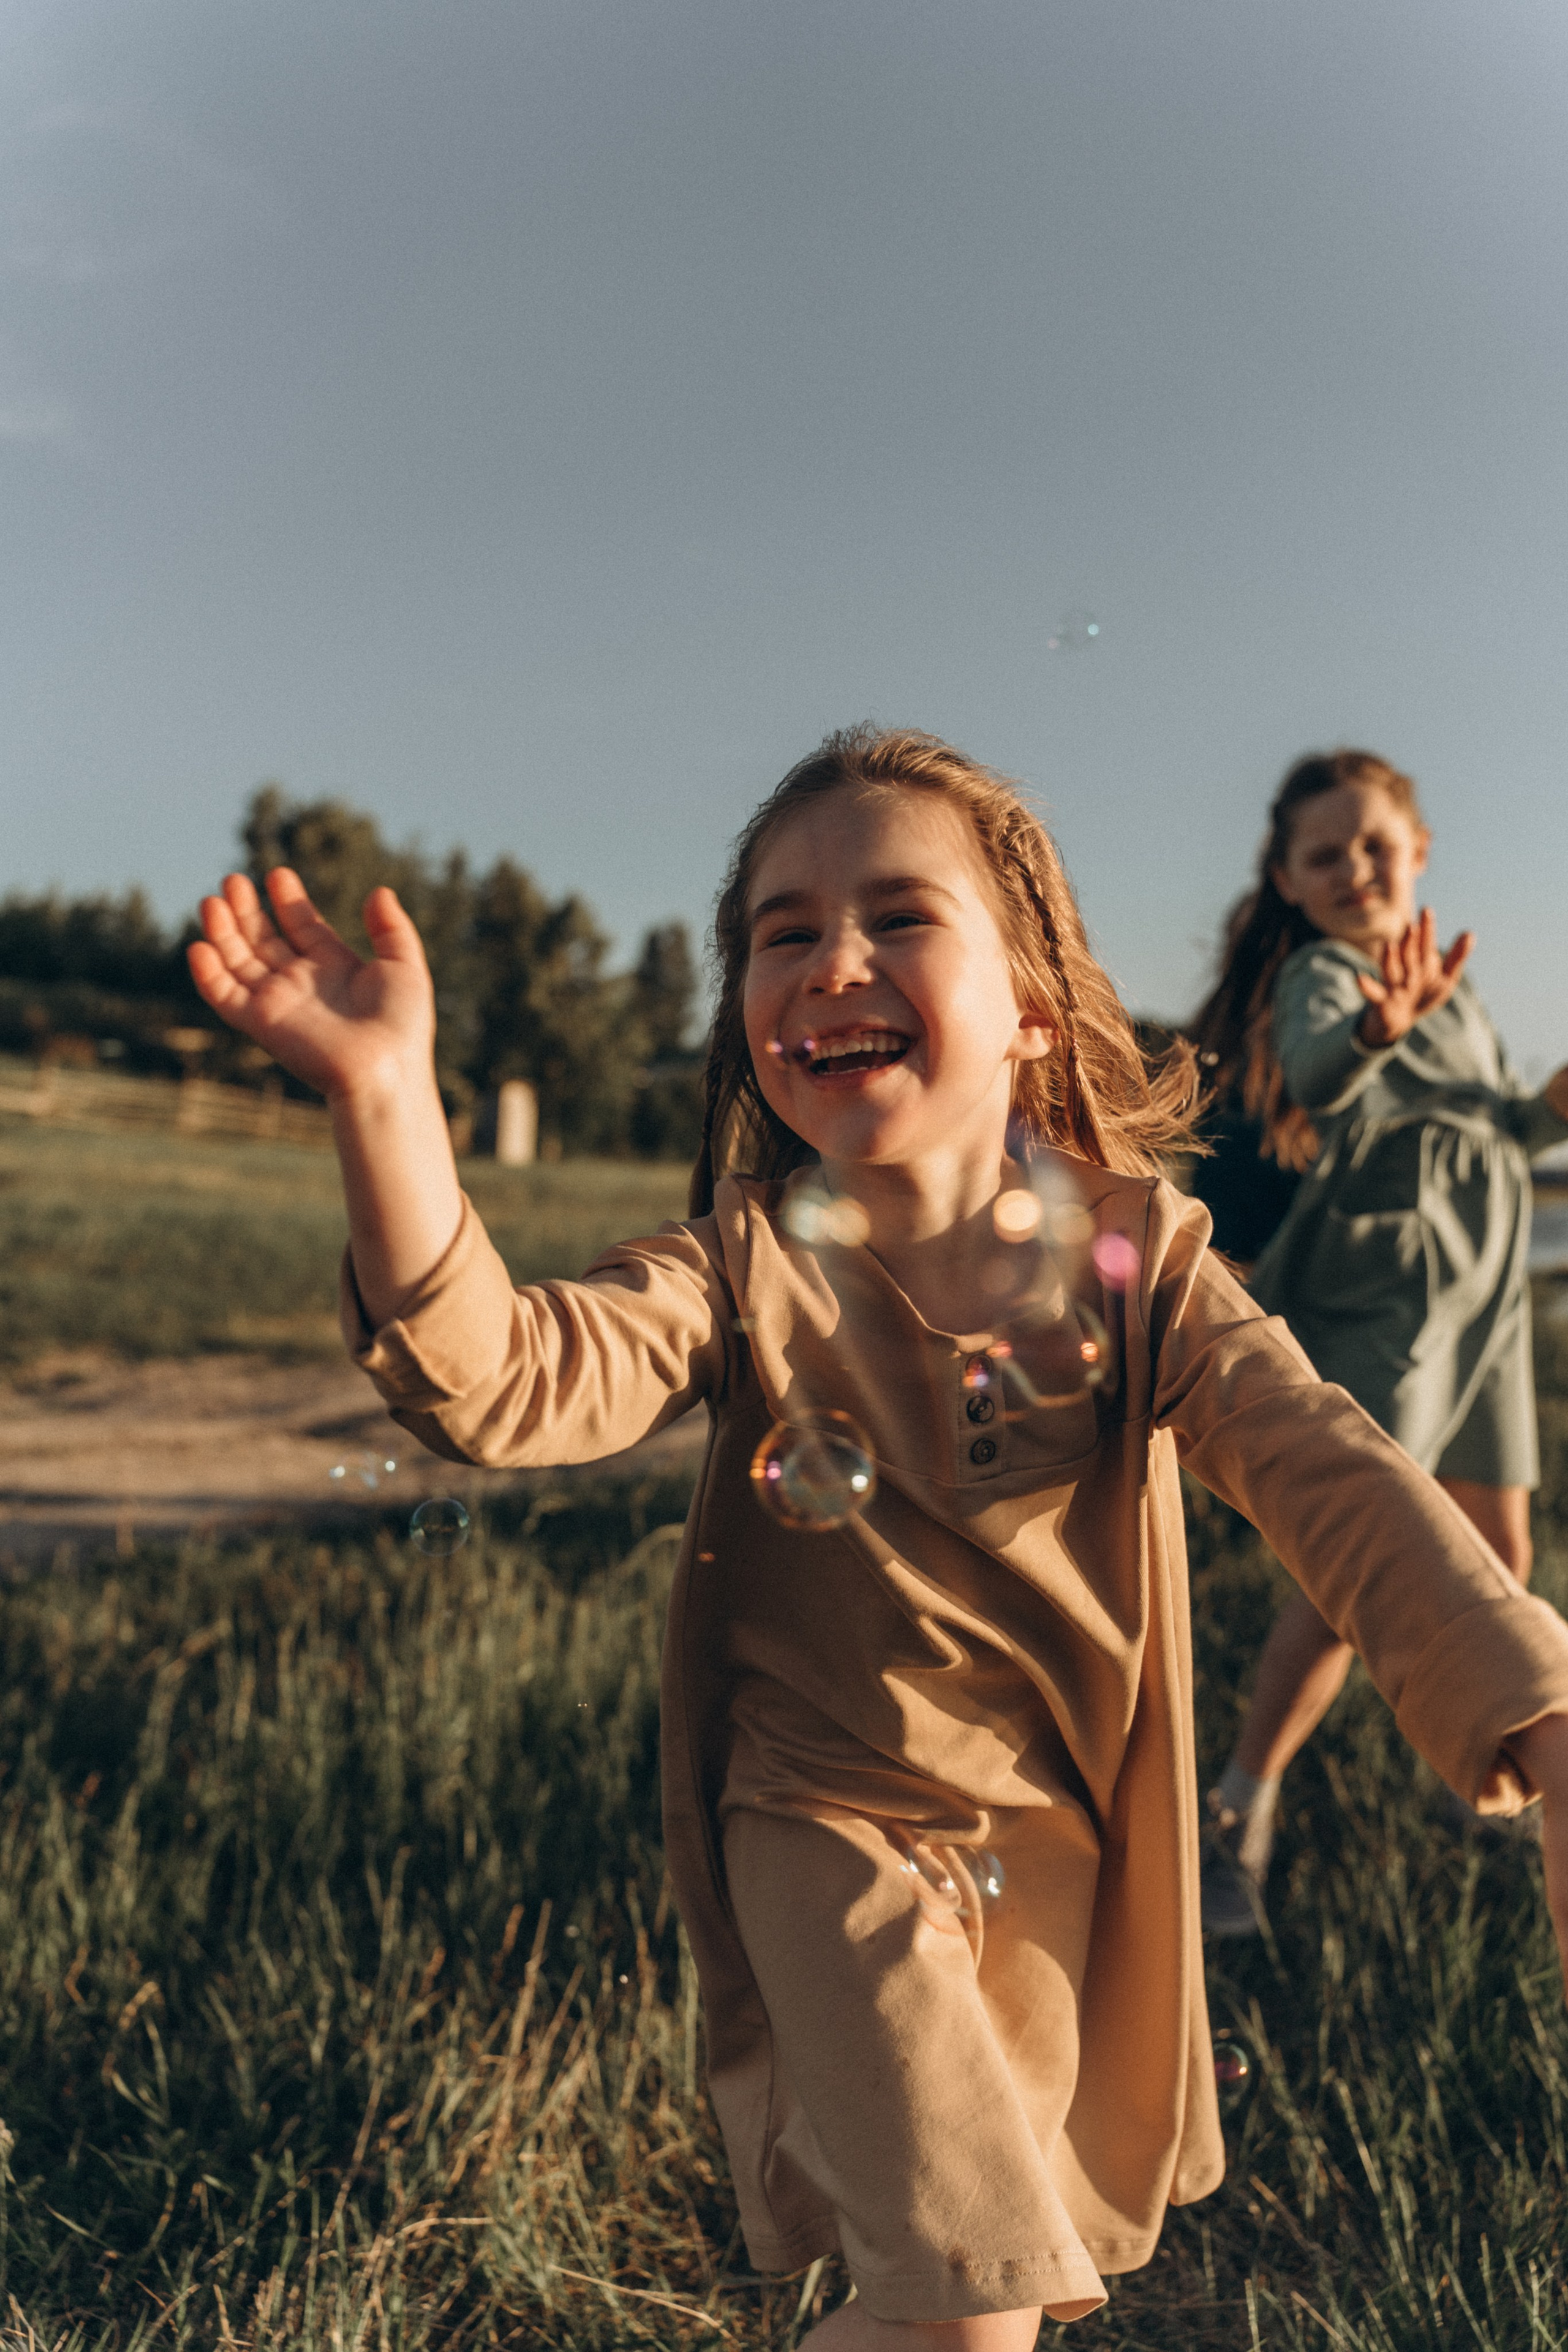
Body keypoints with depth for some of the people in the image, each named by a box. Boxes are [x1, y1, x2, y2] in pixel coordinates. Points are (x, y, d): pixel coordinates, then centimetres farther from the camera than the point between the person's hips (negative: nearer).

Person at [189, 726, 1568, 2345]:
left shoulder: (1137, 1258, -11)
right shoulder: (747, 1269, -15)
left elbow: (1330, 1474, -20)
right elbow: (499, 1378, -30)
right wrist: (383, 1092, -43)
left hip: (1064, 1836, 3)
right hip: (836, 1822, -3)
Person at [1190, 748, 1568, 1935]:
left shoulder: (1446, 980, 13)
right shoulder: (1320, 976, -11)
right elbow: (1314, 1079, -36)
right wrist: (1375, 1034, -58)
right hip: (1373, 1295, -8)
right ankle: (1239, 1816, -4)